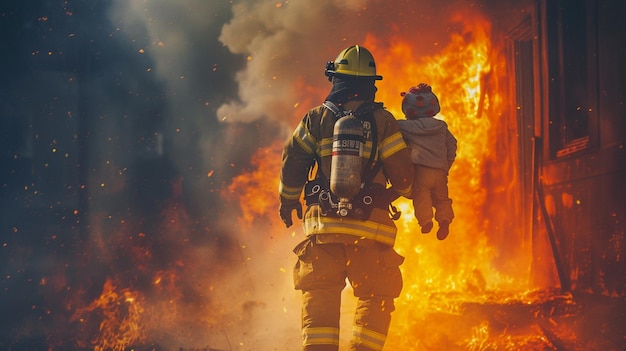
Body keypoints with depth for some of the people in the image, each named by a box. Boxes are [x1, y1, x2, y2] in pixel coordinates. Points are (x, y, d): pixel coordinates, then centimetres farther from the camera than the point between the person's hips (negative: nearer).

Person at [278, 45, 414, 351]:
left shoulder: (317, 118, 3)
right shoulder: (383, 121, -1)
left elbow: (292, 164, 7)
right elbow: (402, 176, -1)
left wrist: (288, 201, 24)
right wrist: (405, 192, 22)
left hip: (323, 224, 1)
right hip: (371, 226, -1)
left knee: (319, 298, 6)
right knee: (375, 300, 6)